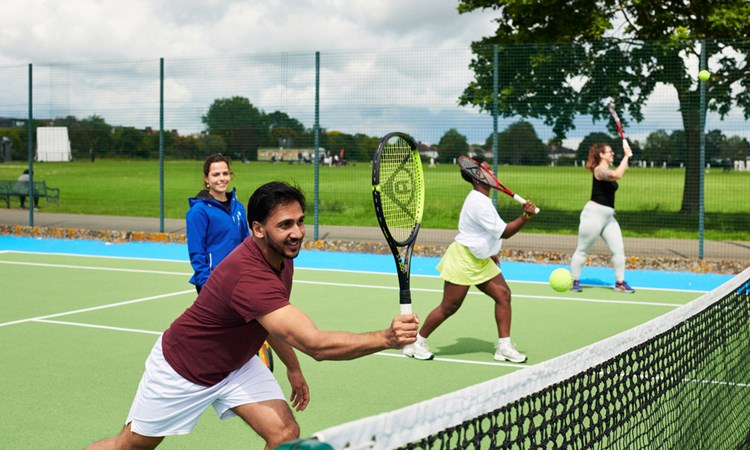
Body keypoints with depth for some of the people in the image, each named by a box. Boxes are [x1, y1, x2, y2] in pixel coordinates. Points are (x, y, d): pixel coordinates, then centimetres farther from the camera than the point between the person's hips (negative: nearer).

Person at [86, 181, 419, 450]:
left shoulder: (281, 255, -11)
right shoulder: (251, 277, -41)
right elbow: (316, 344, -48)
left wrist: (293, 368, 13)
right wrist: (386, 338, -56)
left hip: (236, 364, 7)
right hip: (182, 369, -7)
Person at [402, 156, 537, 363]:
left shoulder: (479, 199, 10)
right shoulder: (479, 203, -23)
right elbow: (504, 232, -24)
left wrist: (489, 252, 26)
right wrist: (526, 216, -33)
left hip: (480, 260, 10)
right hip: (463, 259, -10)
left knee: (503, 294, 0)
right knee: (449, 307, -3)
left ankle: (504, 347, 3)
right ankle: (416, 342, 13)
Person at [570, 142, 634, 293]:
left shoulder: (607, 170, 14)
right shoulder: (599, 170, -15)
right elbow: (617, 175, -34)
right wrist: (626, 155, -28)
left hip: (608, 217, 9)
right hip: (593, 214, -9)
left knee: (618, 249, 1)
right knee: (583, 250, 2)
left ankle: (620, 282, 10)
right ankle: (574, 281, 13)